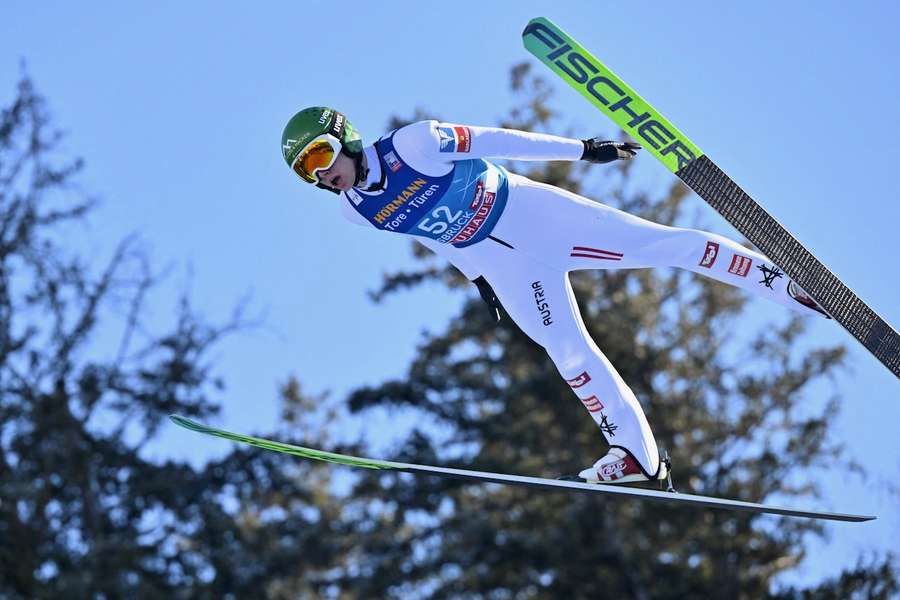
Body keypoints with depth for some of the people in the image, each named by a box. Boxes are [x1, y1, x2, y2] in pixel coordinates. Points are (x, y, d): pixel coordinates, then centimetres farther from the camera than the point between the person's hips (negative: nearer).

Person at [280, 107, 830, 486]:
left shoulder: (413, 144, -22)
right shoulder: (356, 211, -5)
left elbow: (495, 142, -16)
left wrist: (582, 149, -13)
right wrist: (475, 272, 23)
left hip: (530, 211, -4)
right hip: (504, 264, 4)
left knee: (668, 244, -7)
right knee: (568, 350, -6)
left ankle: (780, 282, 3)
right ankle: (637, 454, 3)